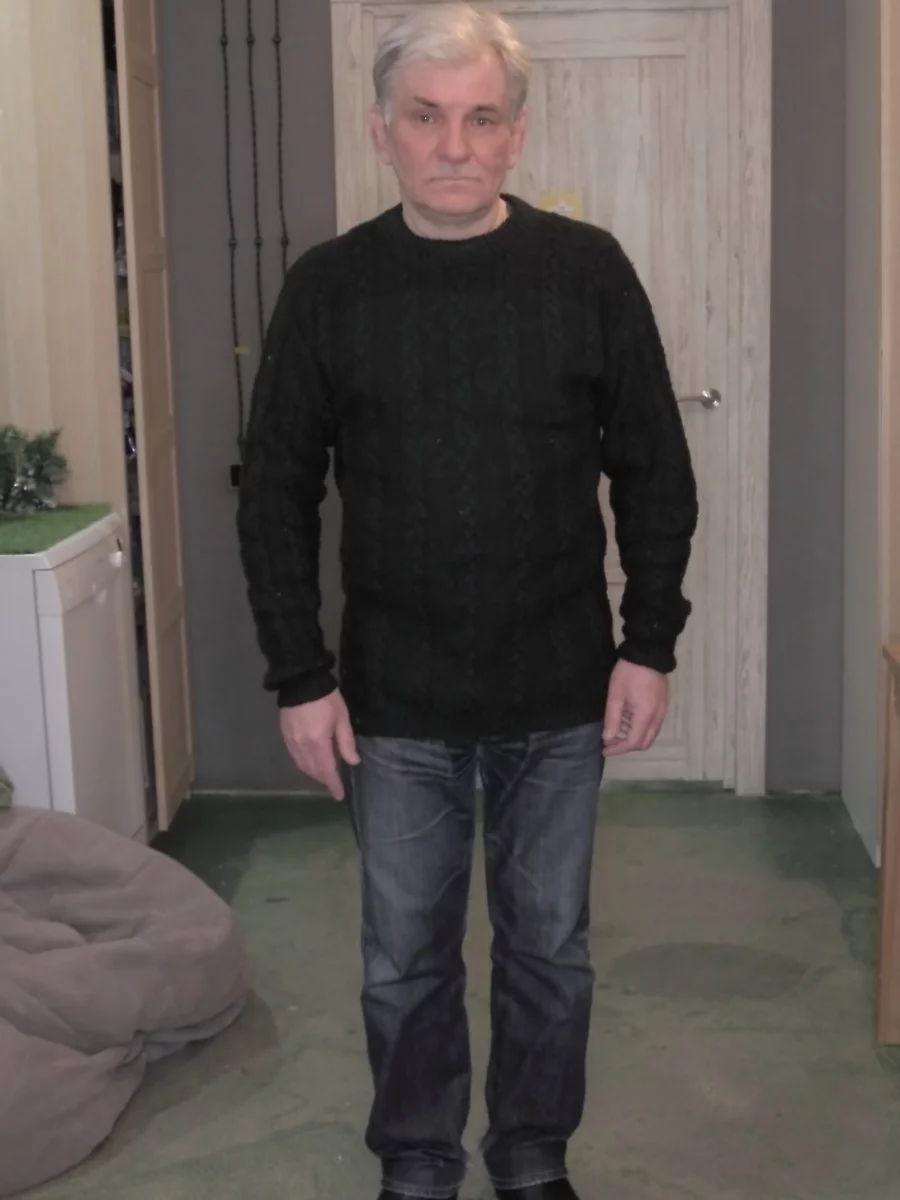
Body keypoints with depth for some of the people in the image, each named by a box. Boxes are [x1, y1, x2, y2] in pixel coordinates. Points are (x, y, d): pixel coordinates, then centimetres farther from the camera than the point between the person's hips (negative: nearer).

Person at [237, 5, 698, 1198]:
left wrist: (649, 644, -3)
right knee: (406, 956, 12)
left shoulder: (588, 270, -5)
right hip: (394, 704, 0)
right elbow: (277, 495, 0)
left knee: (549, 947, 14)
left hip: (560, 696, 0)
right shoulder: (329, 287, -4)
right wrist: (300, 678, -4)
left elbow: (655, 474, 1)